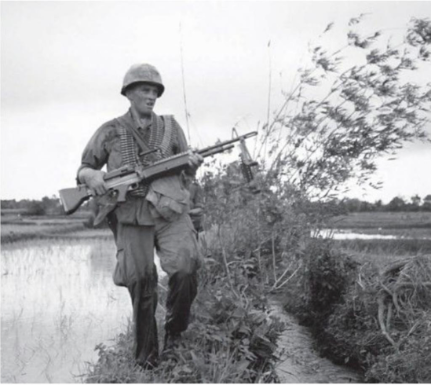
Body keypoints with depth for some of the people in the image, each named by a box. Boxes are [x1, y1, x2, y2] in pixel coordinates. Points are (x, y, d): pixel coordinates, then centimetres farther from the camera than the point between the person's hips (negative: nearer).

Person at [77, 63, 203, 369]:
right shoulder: (110, 132, 6)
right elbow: (82, 169, 12)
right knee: (140, 284, 0)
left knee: (186, 268, -20)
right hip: (132, 218, -1)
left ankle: (175, 330, 6)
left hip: (171, 212, 1)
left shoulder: (170, 126, 10)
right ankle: (146, 358, 16)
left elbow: (187, 172, 15)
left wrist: (193, 164, -9)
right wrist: (92, 176, -12)